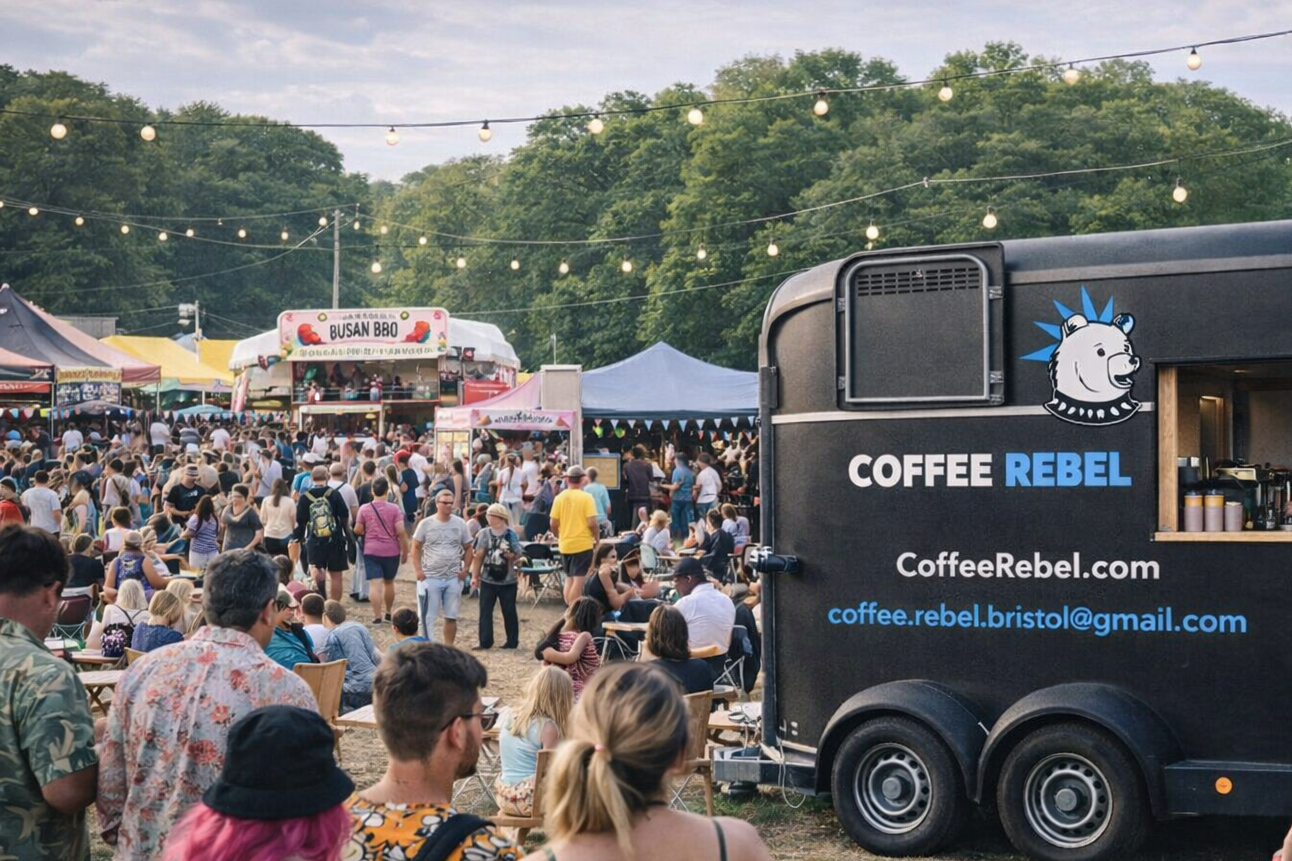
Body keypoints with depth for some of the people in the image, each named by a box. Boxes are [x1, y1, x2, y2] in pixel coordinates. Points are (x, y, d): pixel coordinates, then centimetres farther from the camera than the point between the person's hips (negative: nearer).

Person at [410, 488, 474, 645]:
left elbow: (468, 548, 11)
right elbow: (416, 548, 3)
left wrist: (466, 569, -1)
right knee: (427, 616, -1)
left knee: (451, 616, 7)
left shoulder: (460, 524, 3)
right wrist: (418, 570, -8)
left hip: (453, 578, 2)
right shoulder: (426, 524, -2)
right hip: (430, 577, -2)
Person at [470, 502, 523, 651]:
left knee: (509, 611, 7)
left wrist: (512, 556, -23)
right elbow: (478, 556, 3)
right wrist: (475, 576, 3)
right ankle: (485, 641, 10)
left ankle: (512, 641, 16)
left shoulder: (511, 535, -5)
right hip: (488, 580, 2)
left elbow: (517, 557, -2)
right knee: (485, 611, 3)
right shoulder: (484, 534, -1)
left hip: (508, 581, -2)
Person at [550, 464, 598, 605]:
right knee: (579, 579, -1)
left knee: (569, 578, 18)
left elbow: (554, 524, 0)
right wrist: (596, 538, 2)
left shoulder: (559, 497, -1)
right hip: (583, 544, -4)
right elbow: (592, 523, -15)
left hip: (565, 545, 4)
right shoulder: (586, 497, -11)